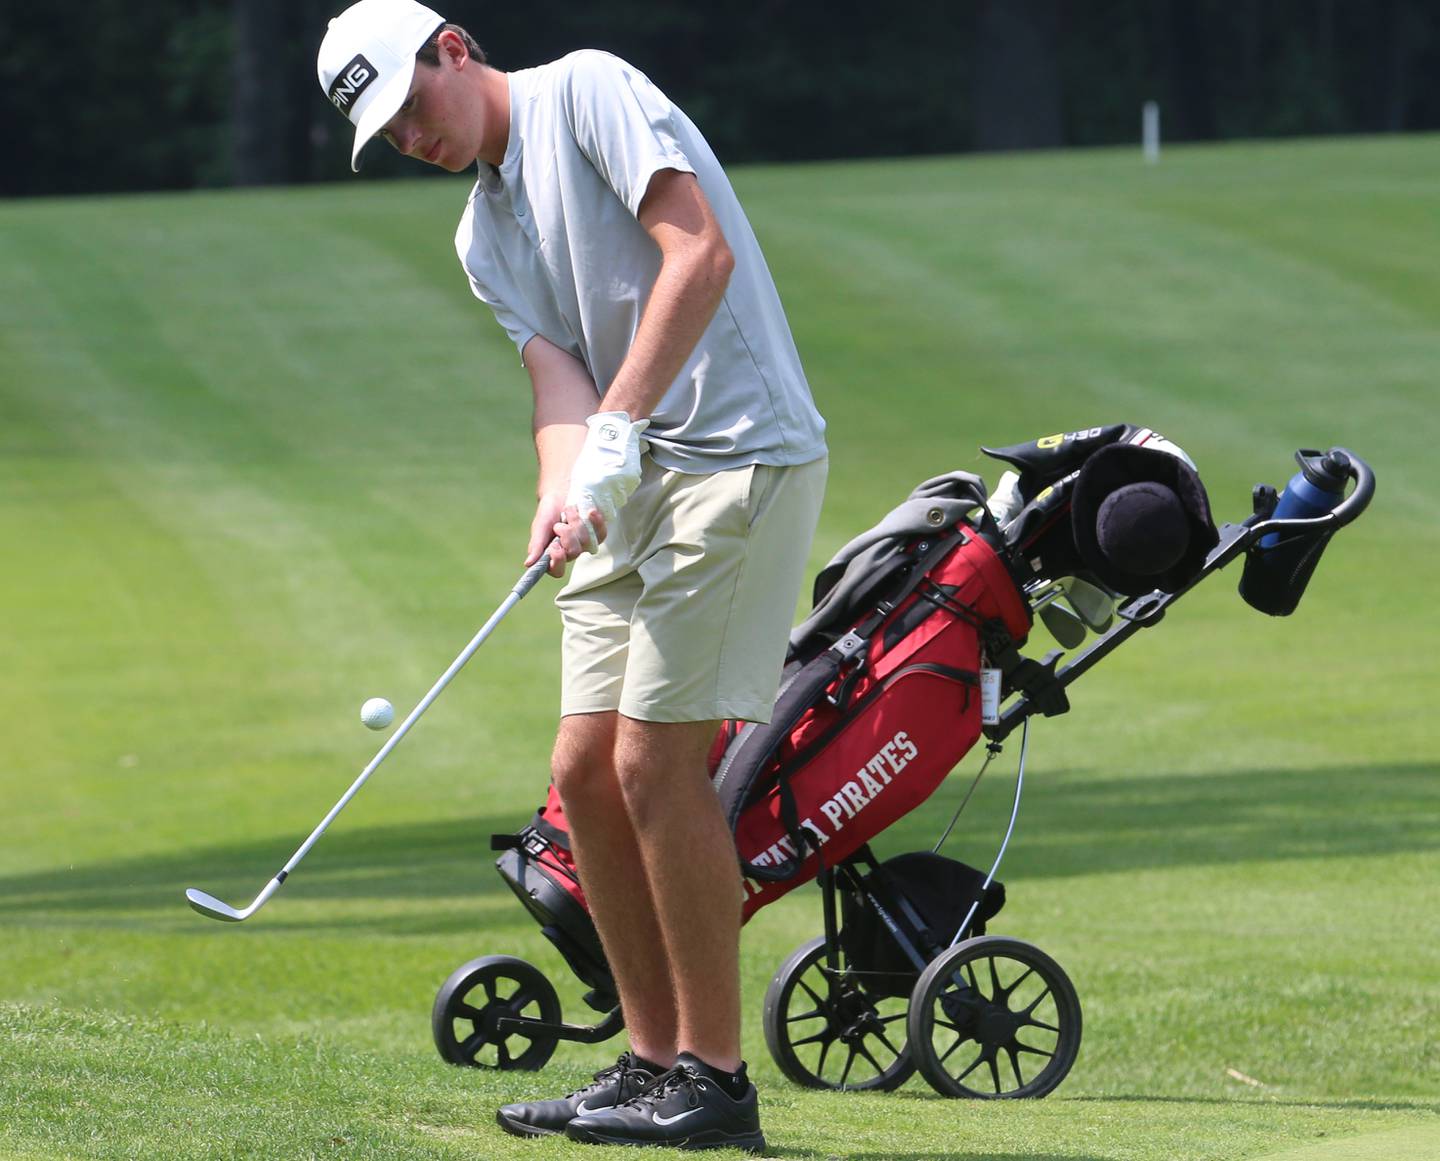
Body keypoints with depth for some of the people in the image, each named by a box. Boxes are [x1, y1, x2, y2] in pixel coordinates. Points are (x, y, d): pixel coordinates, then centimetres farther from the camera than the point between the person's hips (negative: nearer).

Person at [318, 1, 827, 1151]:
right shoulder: (483, 237, 18)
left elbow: (701, 255, -17)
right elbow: (560, 377, 4)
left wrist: (616, 431, -21)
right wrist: (565, 492, -18)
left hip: (738, 449, -9)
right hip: (632, 487, 9)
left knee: (655, 757, -11)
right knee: (586, 766, 6)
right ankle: (653, 1061, 13)